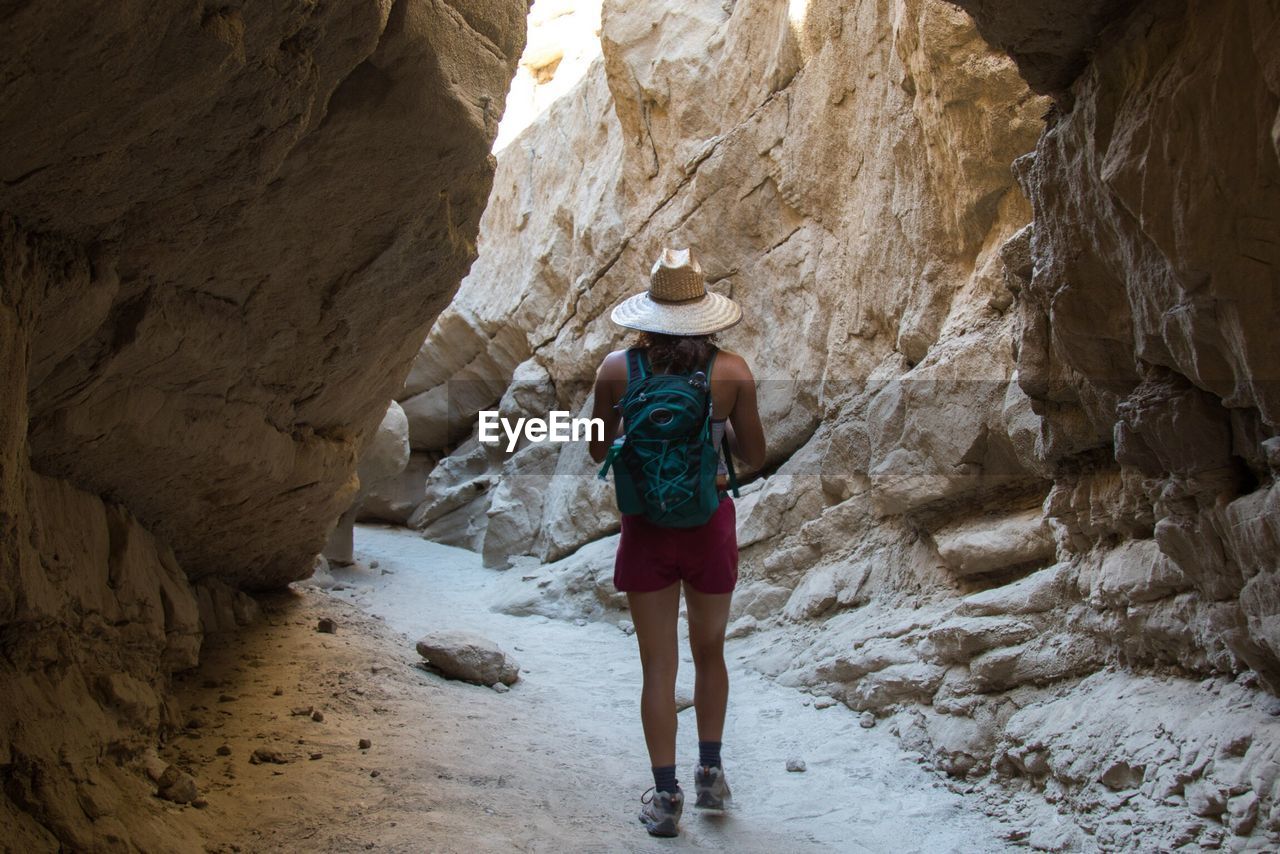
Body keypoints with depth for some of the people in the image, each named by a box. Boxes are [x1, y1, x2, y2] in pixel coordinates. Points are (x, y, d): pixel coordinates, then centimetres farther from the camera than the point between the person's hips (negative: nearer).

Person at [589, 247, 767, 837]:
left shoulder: (616, 369, -9)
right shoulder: (732, 372, -11)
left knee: (658, 666, 9)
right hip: (709, 523, 1)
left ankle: (666, 796, 14)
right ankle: (710, 773, 33)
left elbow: (598, 451, 2)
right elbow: (754, 457, -1)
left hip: (646, 527, 0)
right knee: (709, 651, 21)